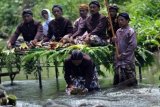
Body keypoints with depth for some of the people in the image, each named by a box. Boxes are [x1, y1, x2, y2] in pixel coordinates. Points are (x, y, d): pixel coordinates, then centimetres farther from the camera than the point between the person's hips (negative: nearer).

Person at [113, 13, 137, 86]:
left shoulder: (130, 31, -9)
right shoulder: (118, 31, 12)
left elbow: (133, 46, -15)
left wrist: (123, 55, -15)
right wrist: (114, 40, -1)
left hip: (128, 59, -7)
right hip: (119, 59, 7)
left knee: (130, 80, -4)